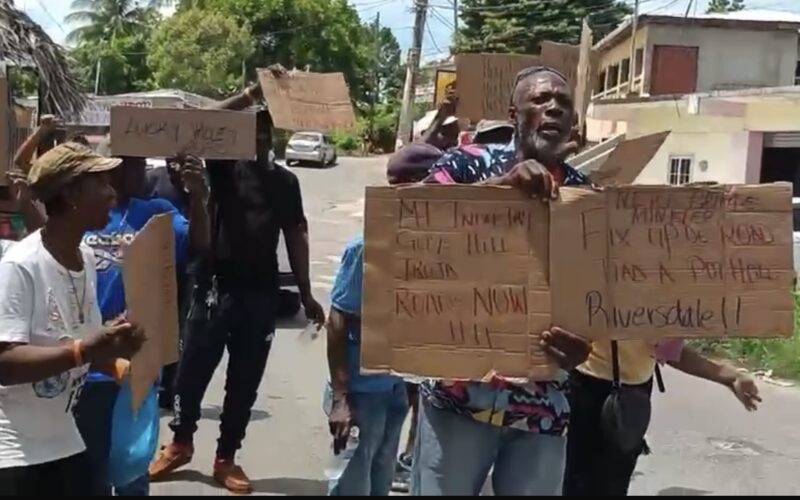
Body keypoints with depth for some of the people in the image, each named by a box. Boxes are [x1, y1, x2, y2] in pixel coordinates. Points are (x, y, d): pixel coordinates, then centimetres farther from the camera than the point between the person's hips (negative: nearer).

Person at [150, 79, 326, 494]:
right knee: (193, 370, 8)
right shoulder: (225, 167, 1)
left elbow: (295, 236, 11)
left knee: (244, 381, 10)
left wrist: (305, 293, 8)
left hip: (261, 292, 2)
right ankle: (180, 442, 32)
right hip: (217, 285, -2)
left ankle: (226, 459, 26)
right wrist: (251, 95, -28)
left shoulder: (285, 181, 9)